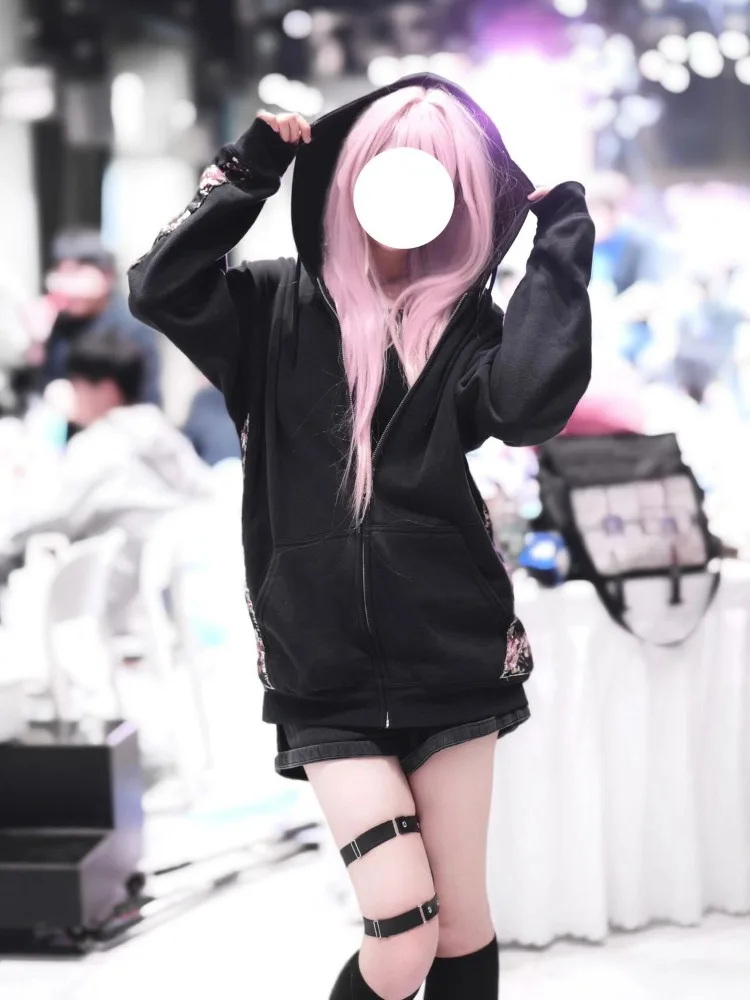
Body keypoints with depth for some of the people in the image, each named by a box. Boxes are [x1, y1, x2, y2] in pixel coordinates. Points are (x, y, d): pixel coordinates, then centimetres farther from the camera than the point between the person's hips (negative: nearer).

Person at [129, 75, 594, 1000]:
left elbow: (533, 399, -19)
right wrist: (251, 165, -9)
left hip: (456, 662, 1)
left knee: (463, 924, 8)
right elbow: (159, 288, -12)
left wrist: (563, 229, -12)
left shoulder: (468, 325, 2)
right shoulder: (281, 306, 4)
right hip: (327, 684, -1)